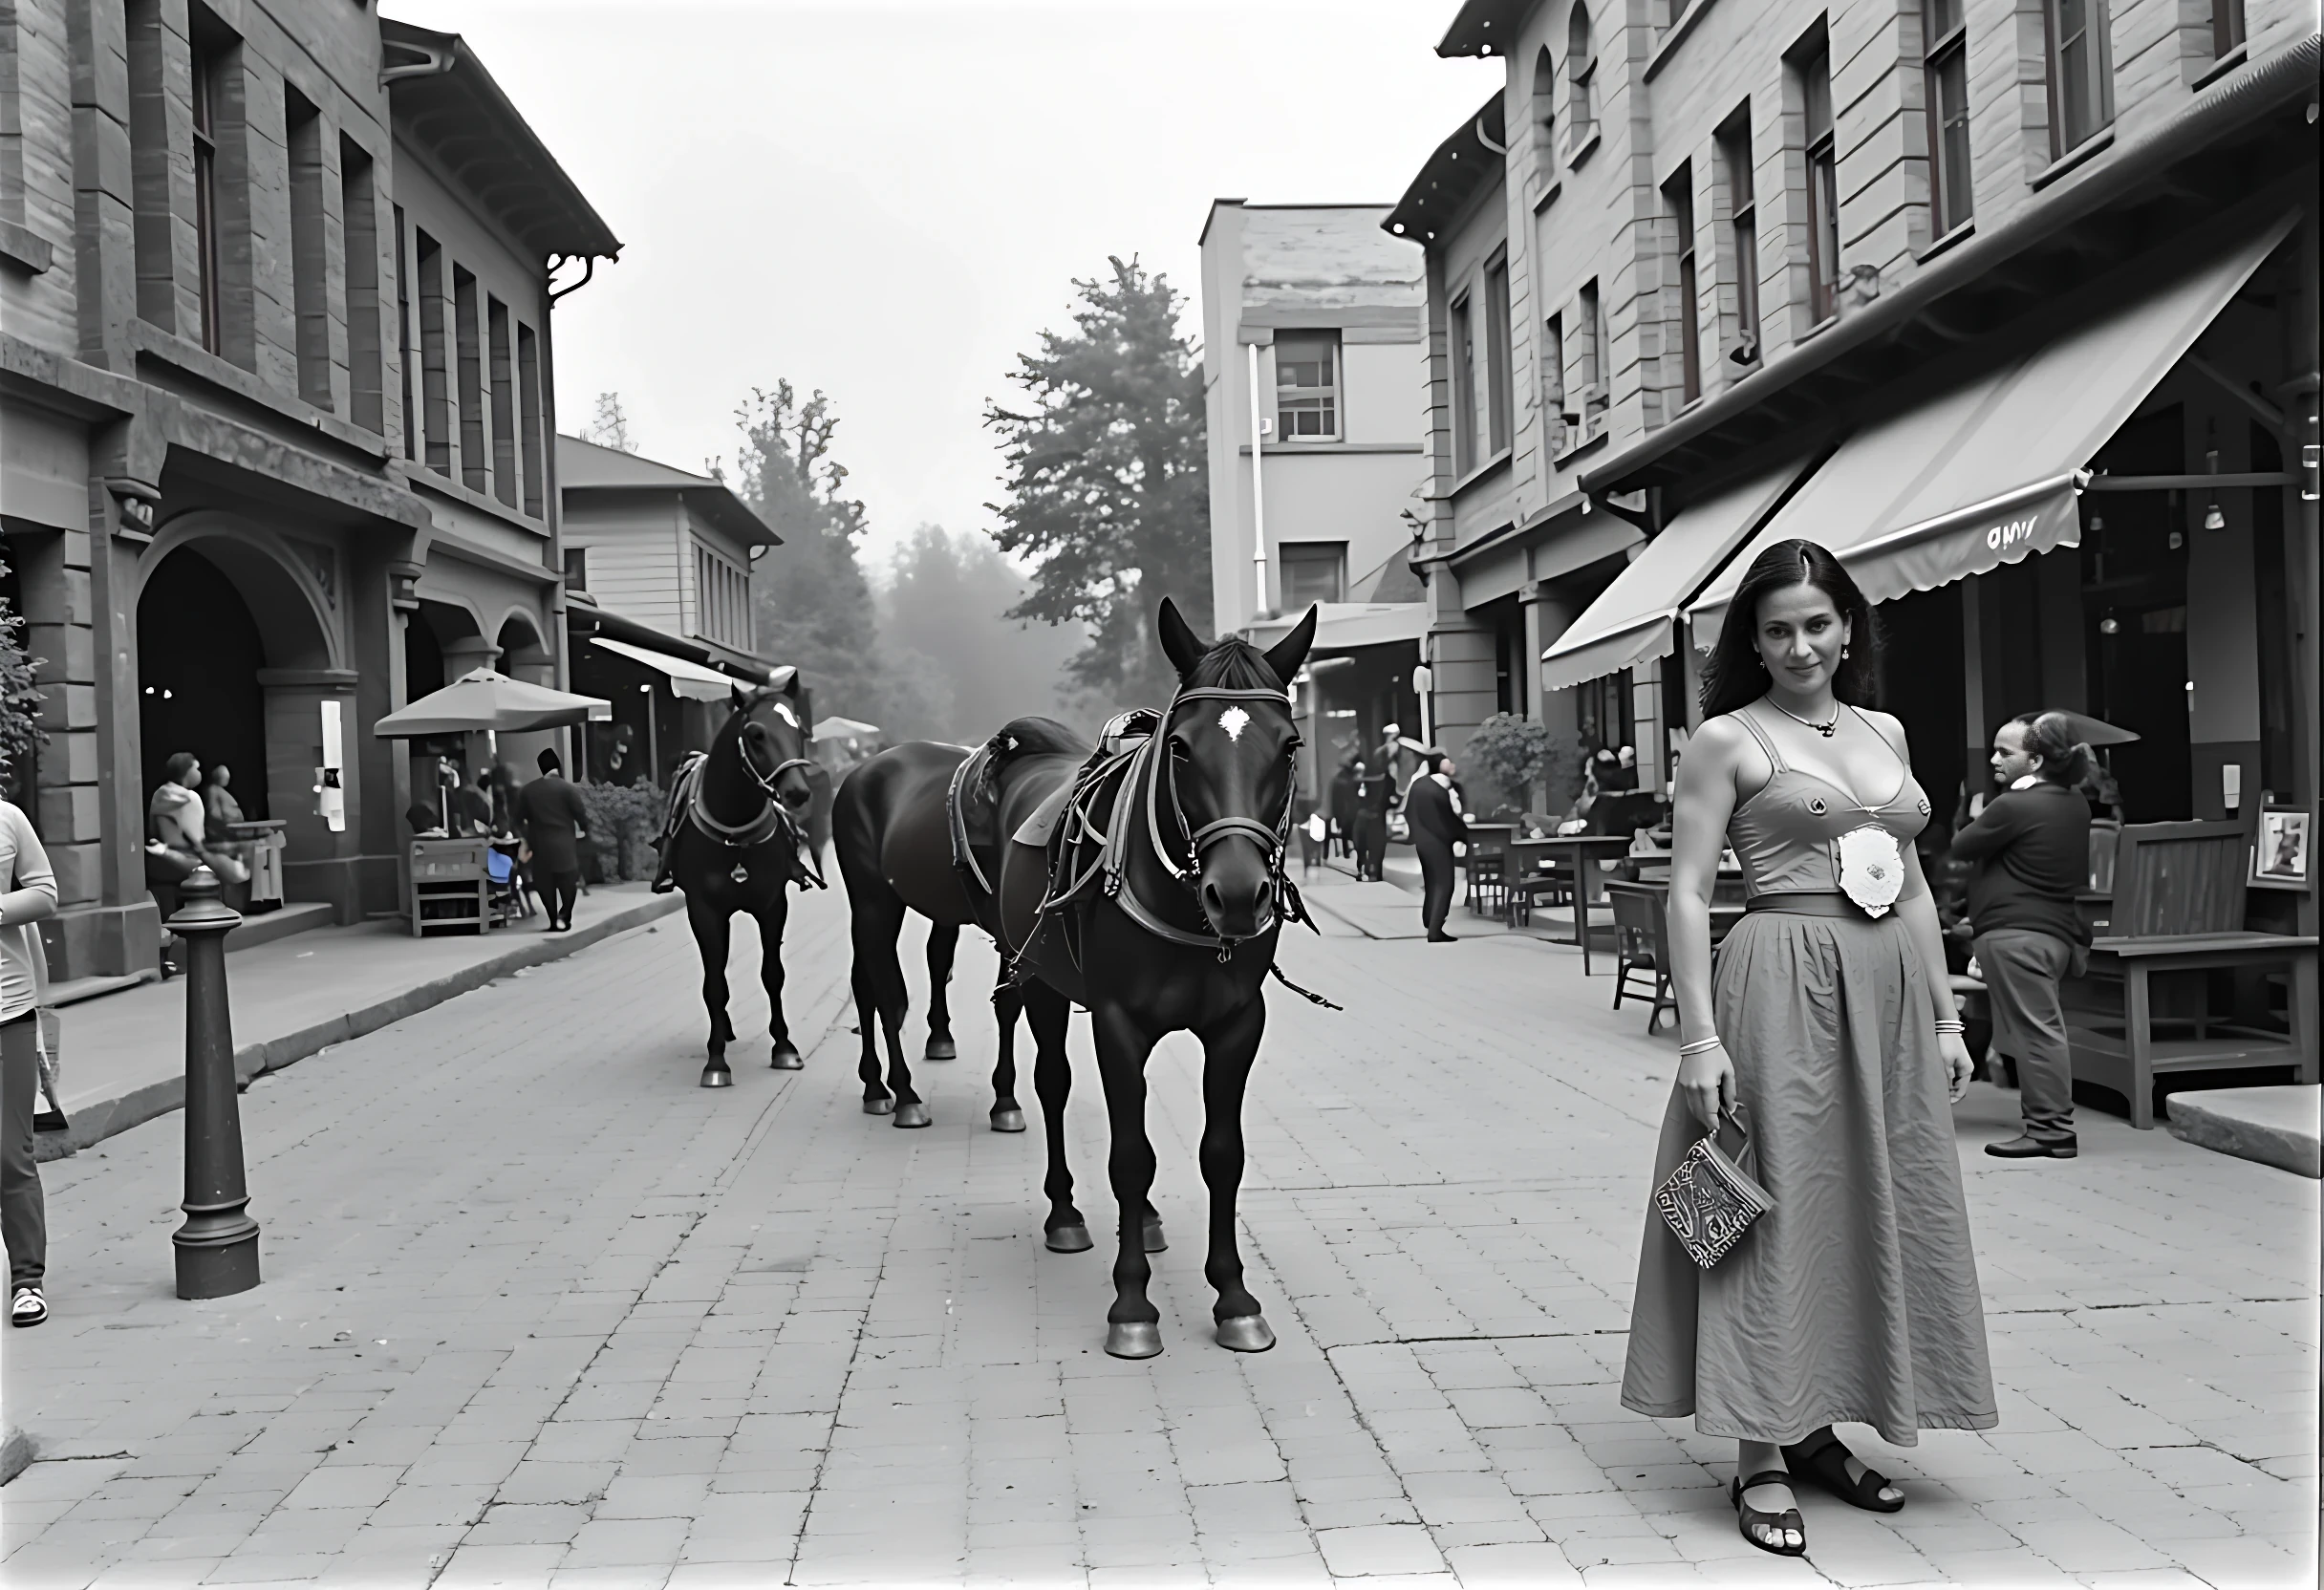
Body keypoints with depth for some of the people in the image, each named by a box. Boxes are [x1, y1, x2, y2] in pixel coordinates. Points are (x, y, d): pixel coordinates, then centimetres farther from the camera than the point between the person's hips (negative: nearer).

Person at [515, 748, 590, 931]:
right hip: (565, 843, -3)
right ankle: (564, 916, -8)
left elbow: (520, 820, 7)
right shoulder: (567, 788, -6)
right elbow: (580, 815, -6)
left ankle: (554, 921, 9)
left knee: (546, 885, 9)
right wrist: (585, 830, 15)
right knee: (568, 882, 6)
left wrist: (528, 842, 18)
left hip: (540, 844, 3)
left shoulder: (526, 791, 4)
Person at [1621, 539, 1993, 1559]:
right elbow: (1689, 892, -8)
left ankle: (1817, 1427, 27)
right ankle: (1760, 1459, 9)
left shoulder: (1885, 733, 13)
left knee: (1879, 1211, 11)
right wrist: (1700, 1038, -15)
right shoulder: (1727, 739, -4)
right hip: (1783, 986, -6)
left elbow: (1914, 886, 16)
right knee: (1777, 1211, -1)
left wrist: (1945, 1016, 11)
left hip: (1891, 994, 6)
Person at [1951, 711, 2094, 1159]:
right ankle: (2053, 1121, 16)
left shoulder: (2013, 806, -16)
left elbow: (1961, 848, -8)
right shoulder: (2075, 803, 13)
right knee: (2042, 1028, 13)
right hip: (2058, 930, 10)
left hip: (2015, 934, -9)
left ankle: (2050, 1131, -5)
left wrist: (1977, 820, 9)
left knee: (2034, 1030, -7)